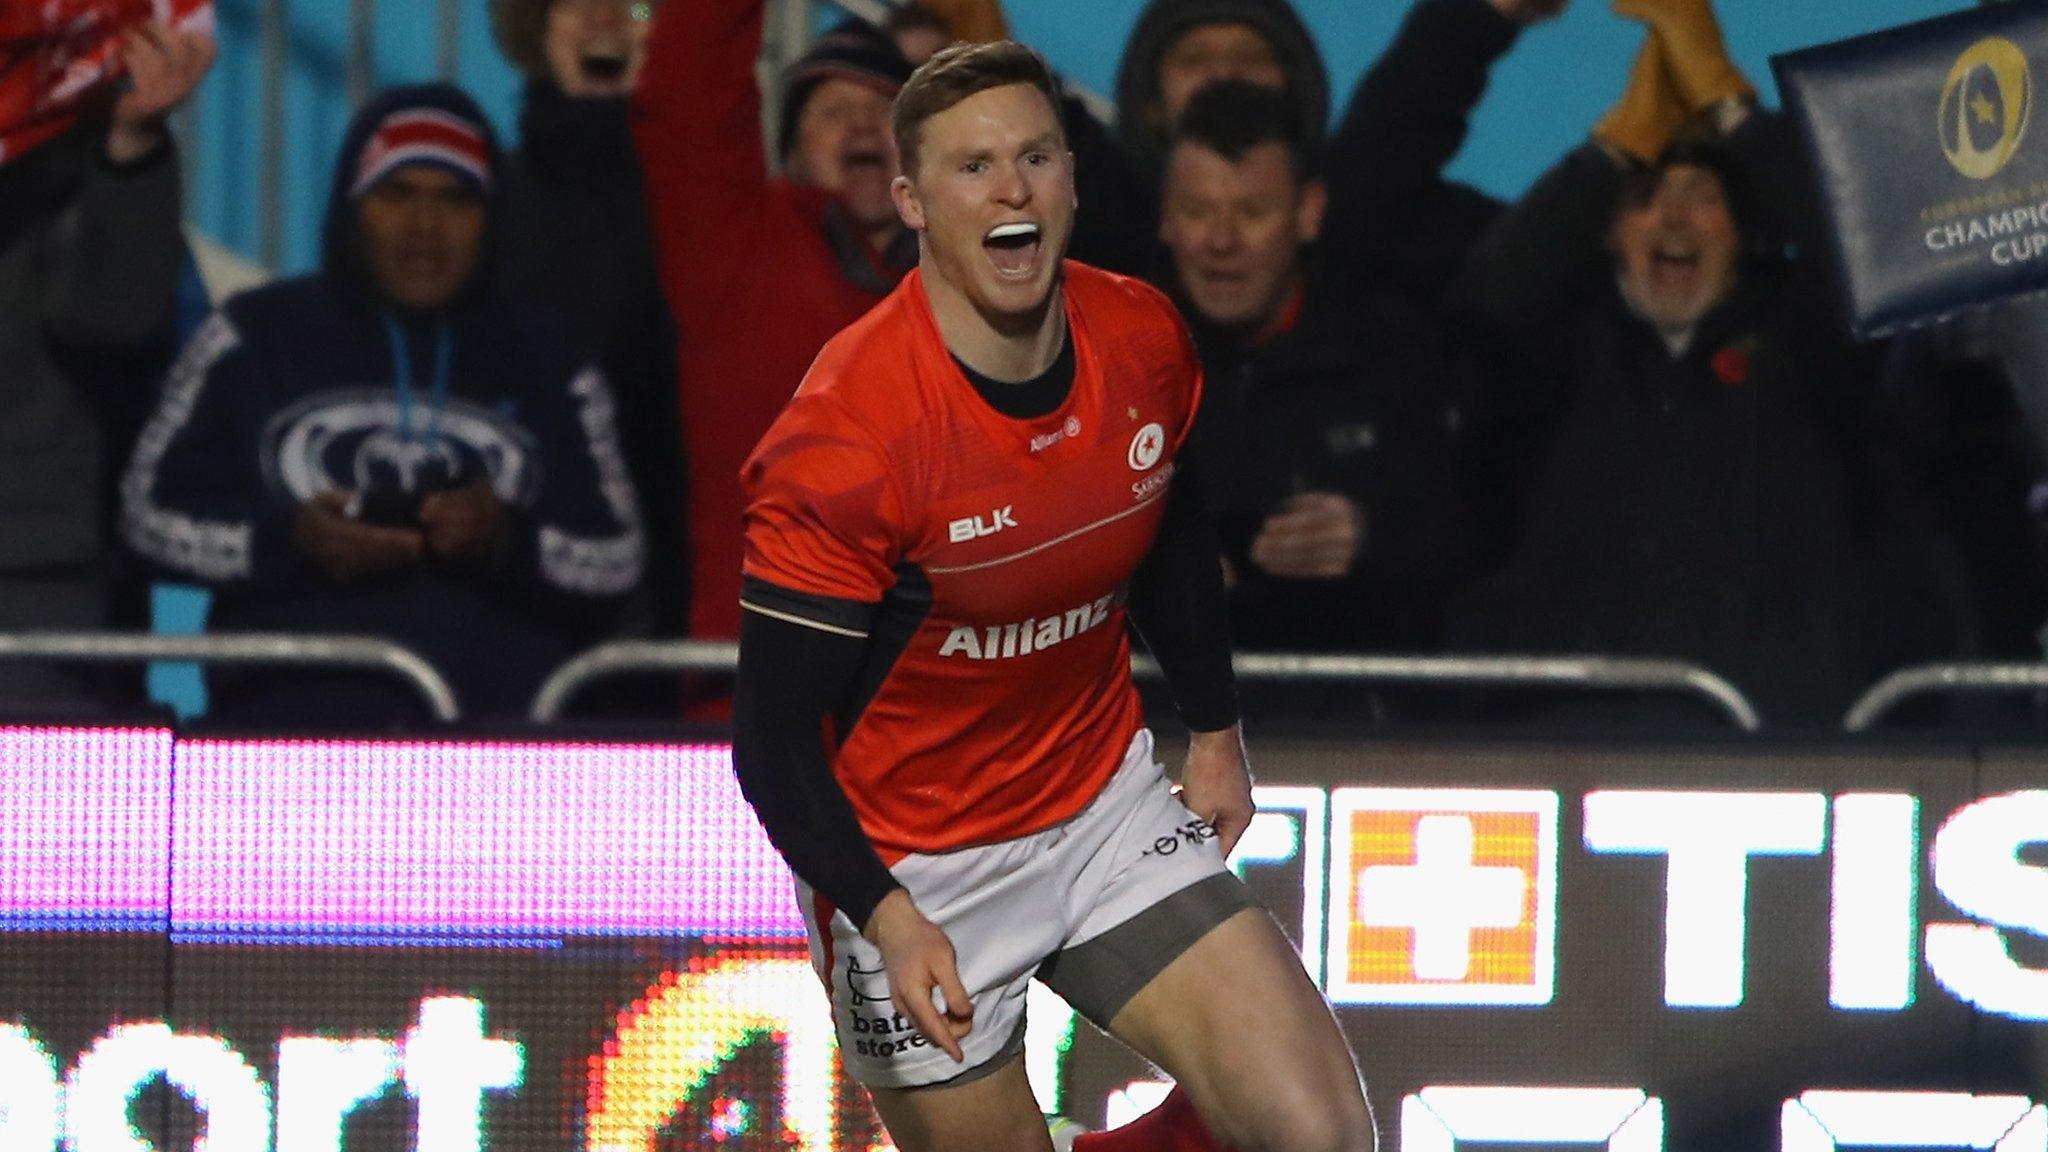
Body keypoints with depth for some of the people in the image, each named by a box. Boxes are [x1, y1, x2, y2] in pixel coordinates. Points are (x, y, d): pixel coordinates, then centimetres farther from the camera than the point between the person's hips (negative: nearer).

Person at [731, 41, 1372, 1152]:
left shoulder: (1143, 342, -6)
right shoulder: (846, 436, -24)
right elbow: (774, 734, -20)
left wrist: (1215, 731, 21)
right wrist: (888, 918, -30)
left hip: (1107, 811, 5)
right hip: (909, 872, -5)